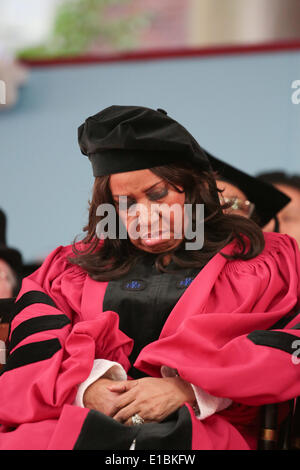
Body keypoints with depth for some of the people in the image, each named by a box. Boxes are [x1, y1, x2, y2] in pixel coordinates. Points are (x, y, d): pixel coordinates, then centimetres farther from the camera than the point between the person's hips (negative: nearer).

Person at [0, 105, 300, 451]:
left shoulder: (260, 258, 12)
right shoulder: (80, 263, 22)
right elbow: (35, 332, 9)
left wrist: (186, 389, -16)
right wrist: (84, 385, -12)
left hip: (196, 428, -3)